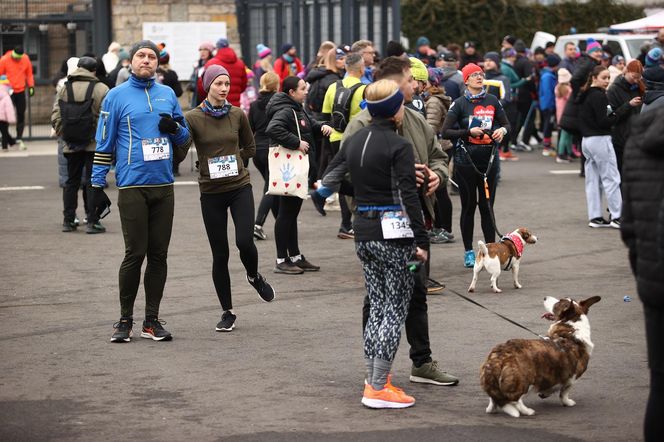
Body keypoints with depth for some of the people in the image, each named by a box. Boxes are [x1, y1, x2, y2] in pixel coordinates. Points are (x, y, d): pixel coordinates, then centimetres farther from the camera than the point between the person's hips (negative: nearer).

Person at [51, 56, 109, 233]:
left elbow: (55, 117, 2)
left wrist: (64, 136, 11)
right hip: (94, 144, -3)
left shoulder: (64, 89, 5)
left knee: (71, 181, 14)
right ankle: (92, 222, -2)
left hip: (71, 146, 4)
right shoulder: (101, 89, -6)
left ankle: (68, 220, 16)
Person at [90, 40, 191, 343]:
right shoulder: (117, 96, 1)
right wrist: (97, 185, -3)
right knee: (135, 253, -6)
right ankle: (125, 320, 5)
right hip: (132, 187, -4)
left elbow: (184, 135, 18)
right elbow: (104, 143, 1)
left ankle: (152, 320, 12)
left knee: (159, 254, 5)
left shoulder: (167, 94, 12)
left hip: (164, 186, 4)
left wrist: (174, 127, -5)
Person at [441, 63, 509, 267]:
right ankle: (468, 252, 12)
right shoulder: (460, 103, -3)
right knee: (468, 206, 5)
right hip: (466, 159, -3)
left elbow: (506, 124, 15)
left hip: (488, 158, 3)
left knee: (487, 205, 6)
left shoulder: (493, 101, 7)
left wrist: (502, 130, -8)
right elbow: (445, 132, -7)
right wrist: (469, 132, -17)